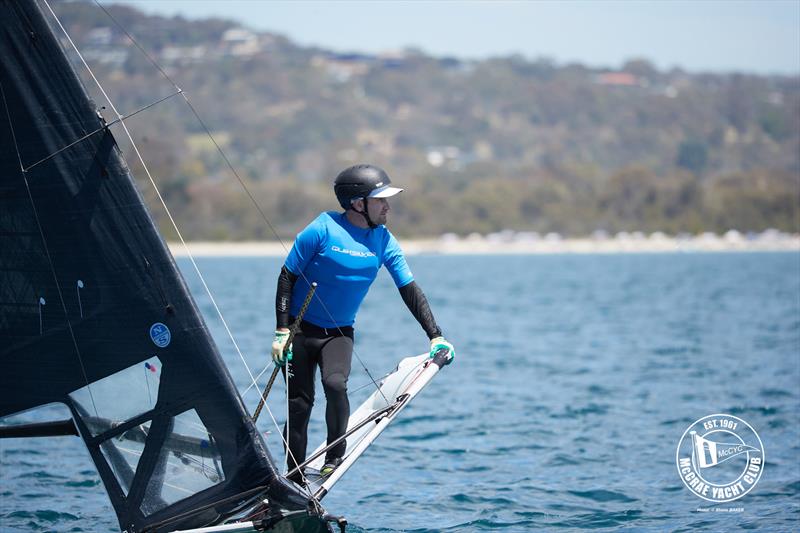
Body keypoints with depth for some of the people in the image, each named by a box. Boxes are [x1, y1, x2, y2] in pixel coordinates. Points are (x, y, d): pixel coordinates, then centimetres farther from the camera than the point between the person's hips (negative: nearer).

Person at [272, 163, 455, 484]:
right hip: (300, 328, -2)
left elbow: (409, 289, 2)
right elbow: (287, 277, -9)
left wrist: (435, 337, -4)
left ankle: (335, 458, -6)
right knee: (300, 404, -3)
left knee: (336, 384, -24)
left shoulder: (384, 241, -4)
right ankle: (294, 480, 10)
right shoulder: (323, 229, -16)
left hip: (339, 332, 2)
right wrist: (281, 332, -13)